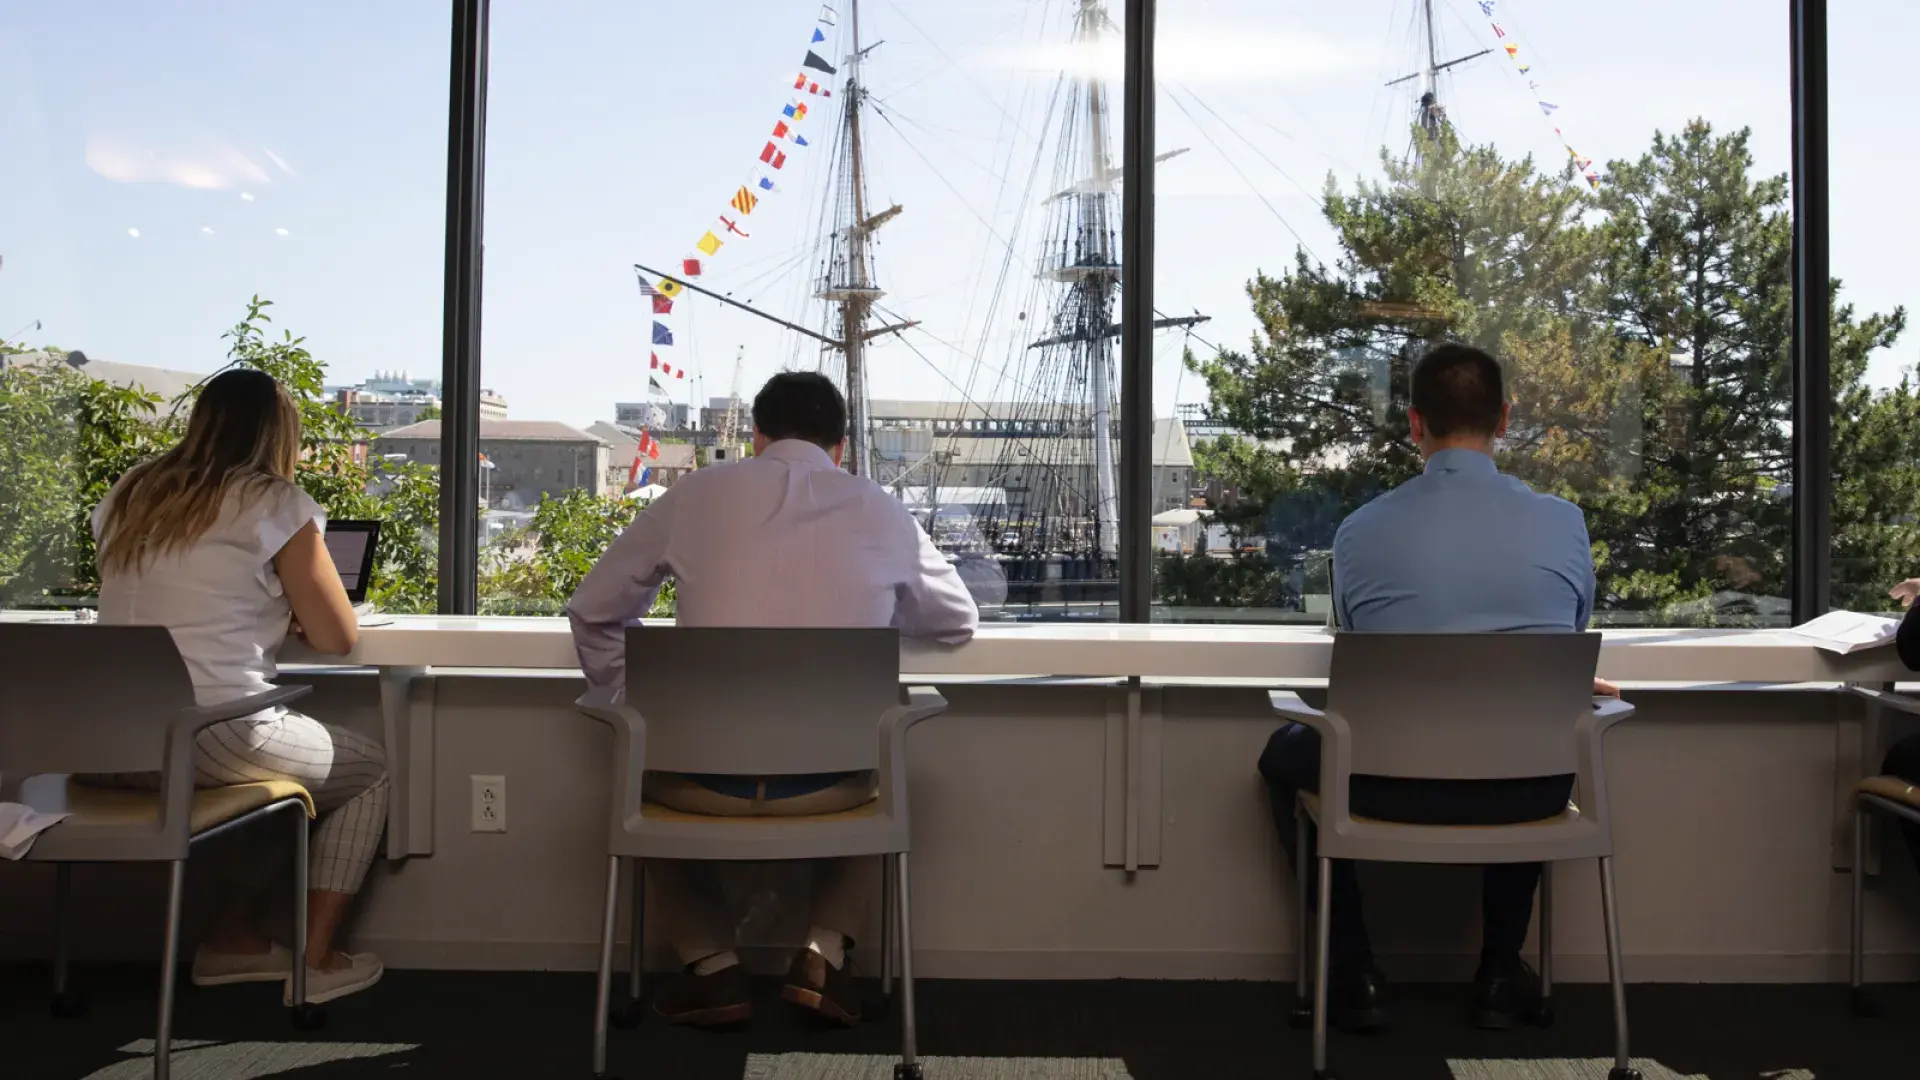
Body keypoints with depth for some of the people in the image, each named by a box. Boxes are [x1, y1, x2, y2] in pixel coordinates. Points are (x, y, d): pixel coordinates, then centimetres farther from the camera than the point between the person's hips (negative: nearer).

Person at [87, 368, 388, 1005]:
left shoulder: (127, 497, 13)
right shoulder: (274, 503, -5)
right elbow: (337, 638, -2)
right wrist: (291, 609, 18)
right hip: (212, 741, -7)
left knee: (286, 758, 31)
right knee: (371, 769, 18)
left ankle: (234, 936, 28)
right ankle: (317, 959, 15)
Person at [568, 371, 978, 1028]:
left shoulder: (692, 497, 3)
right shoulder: (882, 514, 3)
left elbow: (593, 613, 12)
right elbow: (957, 622, 19)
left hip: (707, 777, 0)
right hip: (830, 783, 0)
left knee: (649, 772, 35)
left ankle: (711, 966, 21)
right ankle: (825, 951, 17)